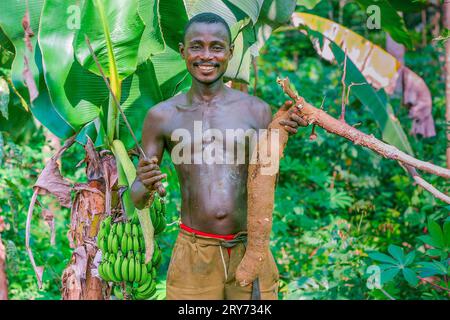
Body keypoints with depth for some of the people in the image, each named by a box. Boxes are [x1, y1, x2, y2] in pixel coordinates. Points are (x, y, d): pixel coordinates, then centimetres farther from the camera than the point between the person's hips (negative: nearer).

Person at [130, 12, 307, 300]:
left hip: (249, 249, 1)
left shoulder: (257, 111, 0)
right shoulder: (161, 116, 0)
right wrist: (146, 187, -19)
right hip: (194, 254, 0)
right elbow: (138, 200, 3)